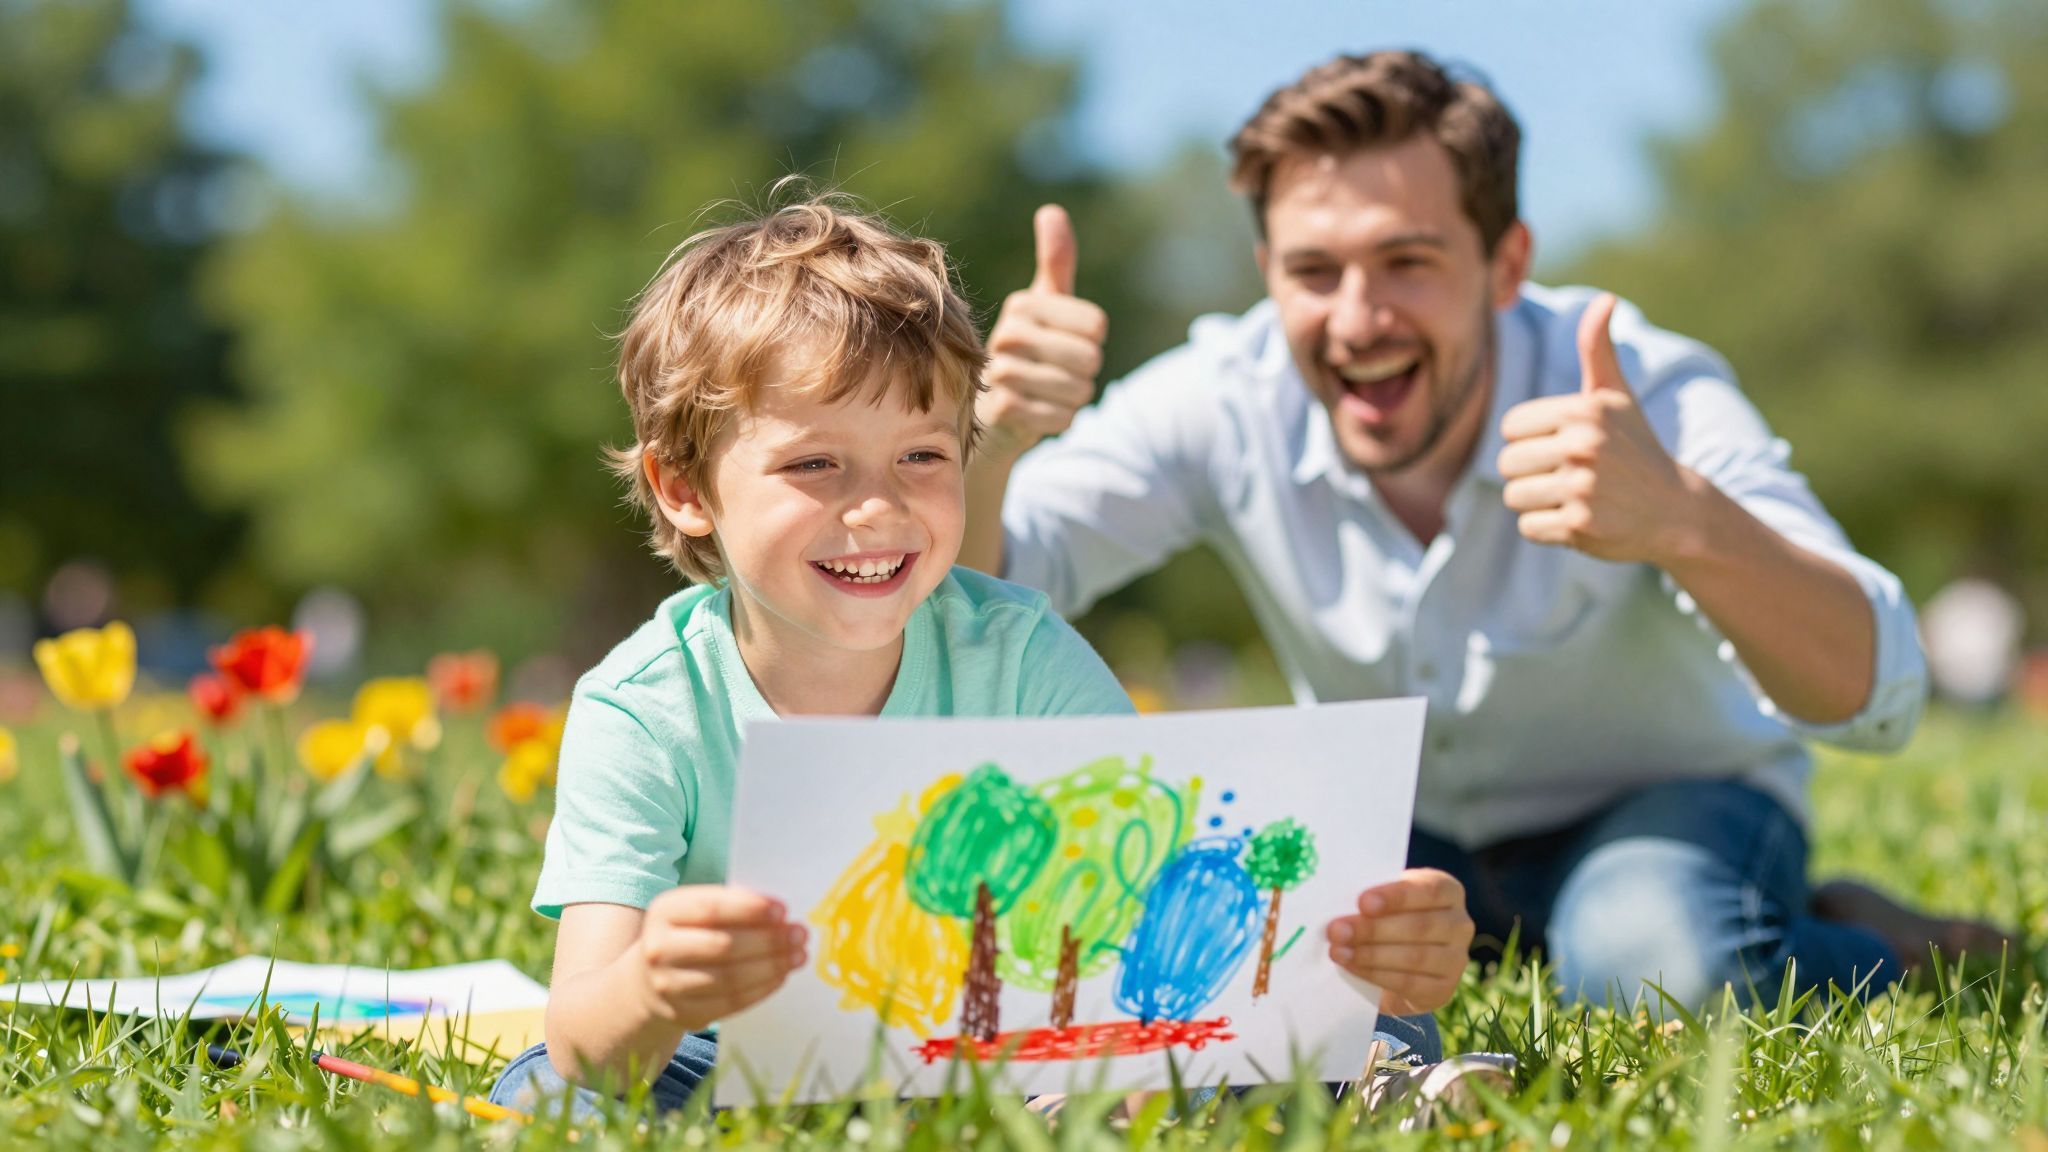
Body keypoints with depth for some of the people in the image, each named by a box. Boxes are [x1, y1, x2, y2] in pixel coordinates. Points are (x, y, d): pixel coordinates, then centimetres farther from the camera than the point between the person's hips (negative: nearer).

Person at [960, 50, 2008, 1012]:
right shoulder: (1221, 404, -21)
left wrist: (1683, 522, -63)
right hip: (1396, 828, 5)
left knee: (1664, 967, -37)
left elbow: (1874, 699, -41)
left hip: (1661, 806, -5)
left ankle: (1858, 946, -1)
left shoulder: (1652, 402, -29)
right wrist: (987, 443, -49)